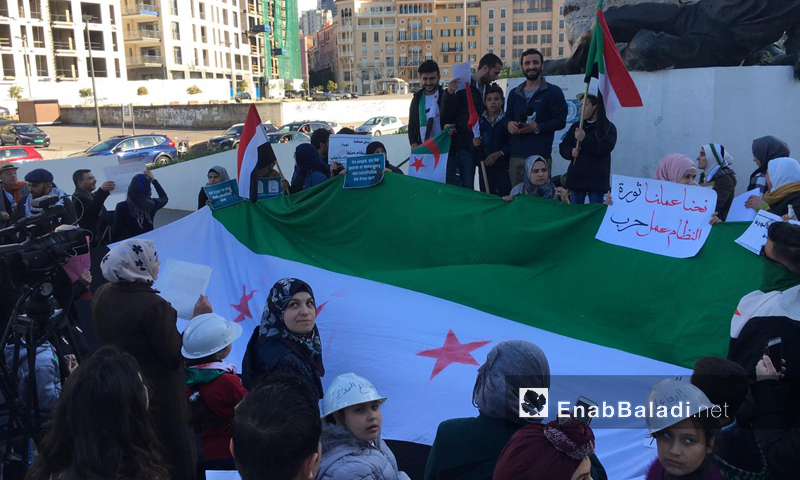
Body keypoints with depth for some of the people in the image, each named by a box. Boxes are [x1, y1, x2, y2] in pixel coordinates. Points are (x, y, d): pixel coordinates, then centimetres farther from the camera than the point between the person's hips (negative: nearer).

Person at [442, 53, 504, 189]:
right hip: (459, 146, -6)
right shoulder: (462, 86, -7)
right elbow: (446, 116, -11)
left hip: (474, 147, 6)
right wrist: (449, 95, -26)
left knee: (468, 188, 8)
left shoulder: (488, 89, 12)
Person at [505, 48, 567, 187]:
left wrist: (537, 127, -17)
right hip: (516, 155, 5)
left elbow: (560, 121, -3)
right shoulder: (514, 93, 20)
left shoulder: (553, 92, 3)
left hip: (541, 155, -5)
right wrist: (509, 124, 0)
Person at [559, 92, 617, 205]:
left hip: (597, 179, -4)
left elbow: (604, 149, -14)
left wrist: (584, 139, -19)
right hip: (576, 177, 5)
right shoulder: (576, 126, 15)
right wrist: (571, 152, -9)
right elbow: (563, 147, 13)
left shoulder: (608, 127, 1)